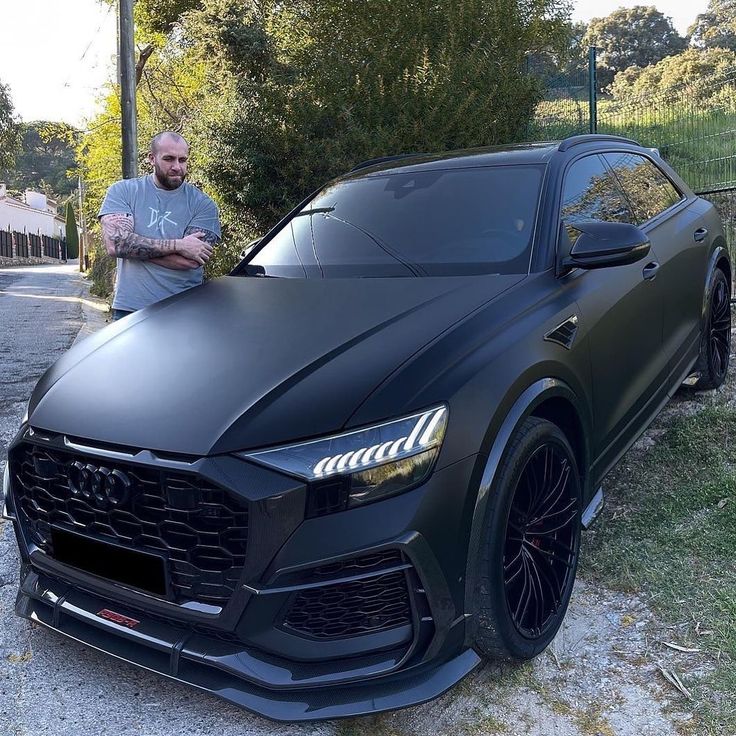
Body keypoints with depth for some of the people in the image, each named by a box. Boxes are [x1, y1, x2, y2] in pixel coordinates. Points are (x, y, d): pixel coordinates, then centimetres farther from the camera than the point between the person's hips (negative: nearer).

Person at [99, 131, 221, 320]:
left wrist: (136, 245, -11)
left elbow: (191, 261, -14)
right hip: (130, 309, 1)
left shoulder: (203, 204, 0)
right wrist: (177, 245, -15)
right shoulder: (122, 191, 4)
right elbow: (115, 244, -13)